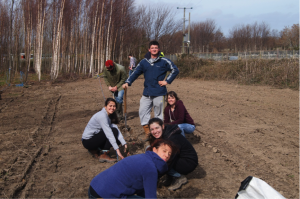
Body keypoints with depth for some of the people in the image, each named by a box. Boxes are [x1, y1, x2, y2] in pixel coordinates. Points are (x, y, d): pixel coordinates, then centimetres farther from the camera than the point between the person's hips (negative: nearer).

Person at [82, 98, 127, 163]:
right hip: (88, 141, -9)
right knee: (113, 131, -22)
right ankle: (104, 156, -16)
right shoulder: (102, 116, -24)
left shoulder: (110, 116, 4)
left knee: (118, 140, 0)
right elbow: (109, 133, -30)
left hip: (94, 137, 9)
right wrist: (117, 149, -33)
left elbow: (117, 131, -5)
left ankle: (94, 150, 9)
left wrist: (124, 144, -15)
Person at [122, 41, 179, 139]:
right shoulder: (144, 62, 9)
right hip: (146, 93, 4)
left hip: (158, 93, -3)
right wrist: (127, 82, -5)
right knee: (143, 112, 0)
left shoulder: (164, 61, 0)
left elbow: (175, 70, 5)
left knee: (158, 113, 5)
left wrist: (167, 81, -1)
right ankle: (147, 132, 10)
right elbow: (135, 73, 9)